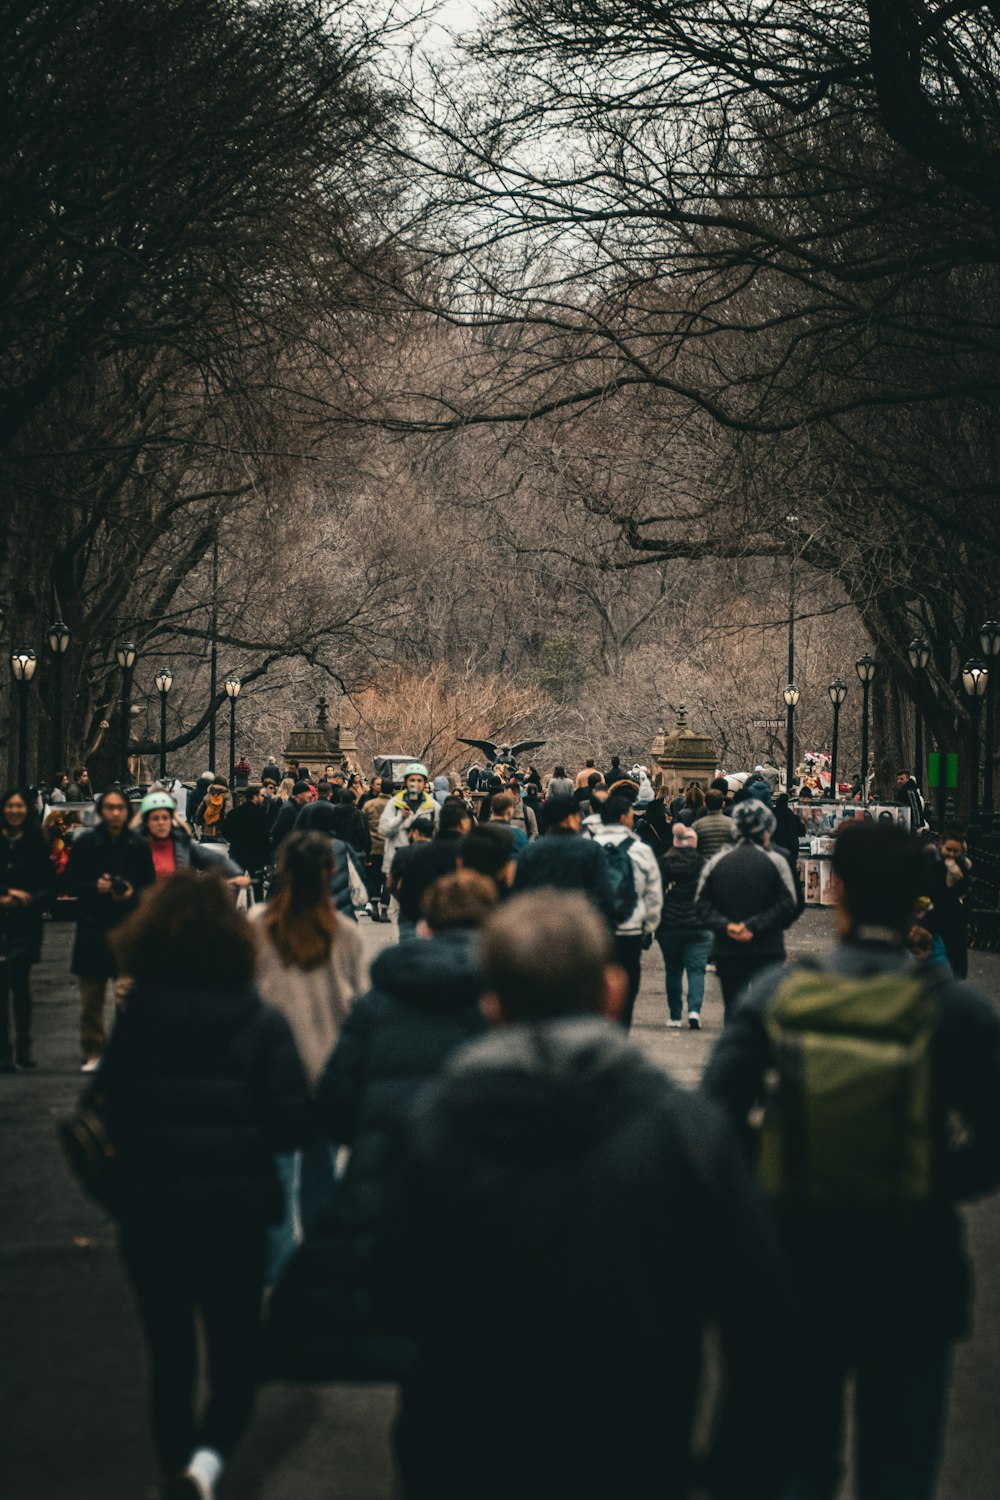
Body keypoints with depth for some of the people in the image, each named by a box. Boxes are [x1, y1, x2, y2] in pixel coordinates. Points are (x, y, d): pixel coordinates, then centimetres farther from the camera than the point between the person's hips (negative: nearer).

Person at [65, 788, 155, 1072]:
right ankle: (93, 1053, 18)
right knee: (90, 997, 6)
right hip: (92, 927, 1)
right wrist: (94, 887, -12)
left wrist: (132, 893, -11)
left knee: (127, 990, -13)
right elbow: (71, 883, 6)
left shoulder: (138, 845, 3)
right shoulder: (85, 843, 2)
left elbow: (150, 887, 9)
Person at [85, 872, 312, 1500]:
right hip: (237, 1207, -1)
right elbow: (293, 1123, -10)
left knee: (170, 1350, 17)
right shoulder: (262, 1023, -8)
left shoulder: (131, 1021, -5)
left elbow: (102, 1114, -3)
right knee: (236, 1347, 10)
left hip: (150, 1207, 1)